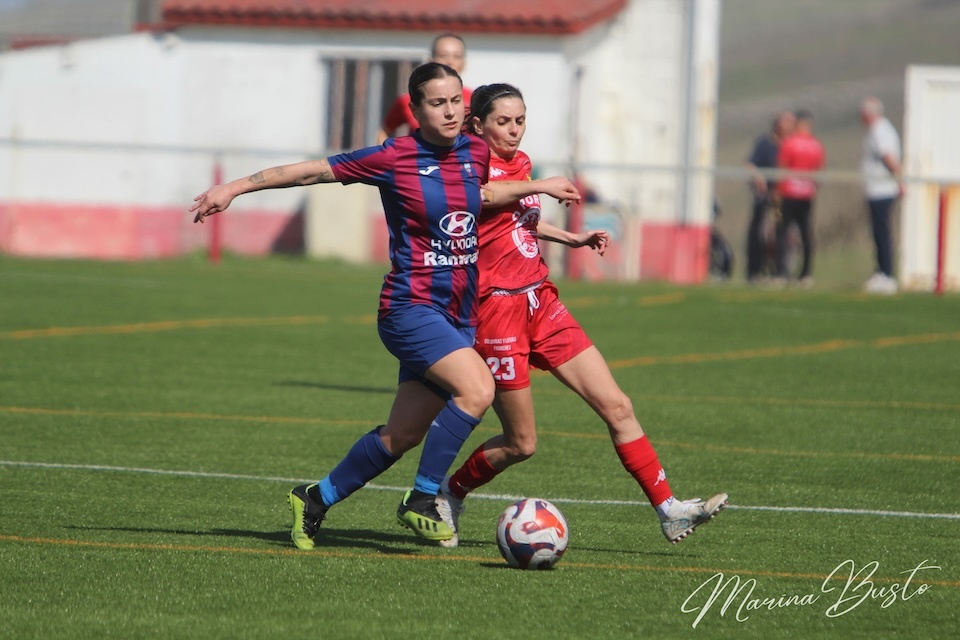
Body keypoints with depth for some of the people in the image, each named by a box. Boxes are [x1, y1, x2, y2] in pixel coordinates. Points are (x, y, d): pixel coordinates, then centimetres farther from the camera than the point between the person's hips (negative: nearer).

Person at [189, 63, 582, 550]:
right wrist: (234, 188, -2)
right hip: (411, 307, -7)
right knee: (477, 389, -28)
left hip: (458, 317, 7)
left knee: (401, 436, 10)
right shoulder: (393, 159, -10)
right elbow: (313, 172, -4)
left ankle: (315, 499, 29)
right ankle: (421, 501, -16)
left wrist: (538, 187, 29)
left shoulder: (476, 153, 7)